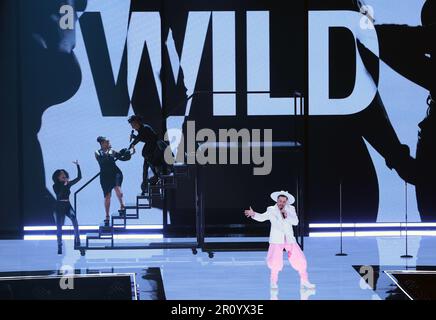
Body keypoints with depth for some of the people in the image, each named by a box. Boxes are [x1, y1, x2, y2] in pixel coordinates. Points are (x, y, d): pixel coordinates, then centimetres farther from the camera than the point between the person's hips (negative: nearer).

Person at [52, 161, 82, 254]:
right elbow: (59, 195, -19)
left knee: (74, 219, -28)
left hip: (67, 206, 2)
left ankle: (77, 239, -26)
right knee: (59, 227, 1)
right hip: (59, 207, -2)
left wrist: (78, 166, -3)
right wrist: (64, 185, -23)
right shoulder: (56, 186, -2)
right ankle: (59, 247, 11)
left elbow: (79, 177, 2)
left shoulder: (68, 184, 6)